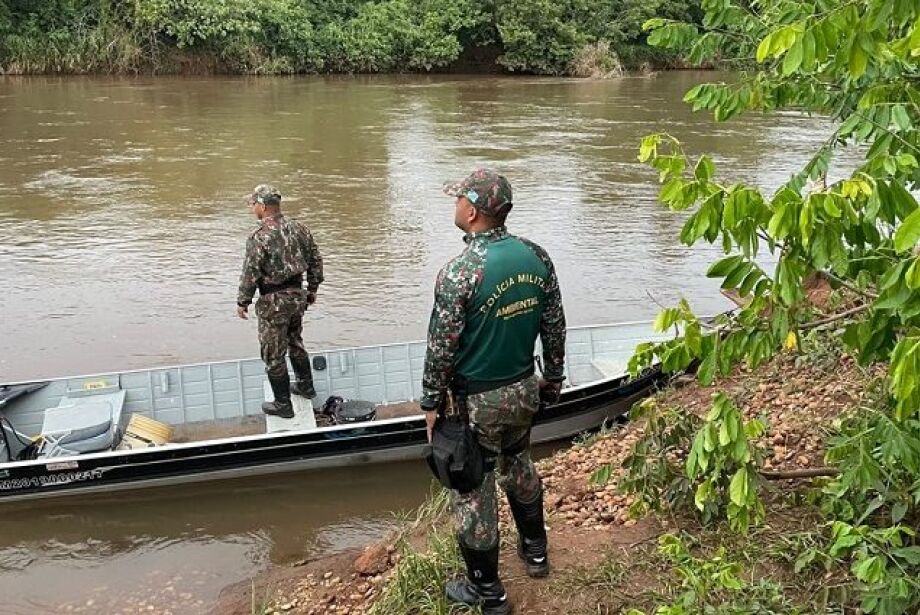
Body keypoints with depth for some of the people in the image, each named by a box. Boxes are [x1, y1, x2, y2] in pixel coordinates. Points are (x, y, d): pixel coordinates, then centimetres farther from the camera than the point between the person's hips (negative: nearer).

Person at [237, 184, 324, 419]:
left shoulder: (260, 237, -20)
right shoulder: (299, 229, 1)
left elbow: (250, 274, -17)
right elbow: (316, 260, 8)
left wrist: (243, 302, -5)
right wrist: (312, 288, 20)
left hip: (274, 303, -7)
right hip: (298, 296, 7)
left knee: (273, 354, 6)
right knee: (295, 342, 27)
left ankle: (283, 404, 14)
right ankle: (306, 386, 40)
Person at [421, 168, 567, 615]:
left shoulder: (458, 273, -24)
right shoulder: (537, 257, -5)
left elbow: (441, 349, -18)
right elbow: (554, 329, 3)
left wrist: (432, 404, -5)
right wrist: (552, 380, 16)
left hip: (477, 401, -6)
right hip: (524, 390, 6)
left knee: (473, 490, 10)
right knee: (518, 464, 29)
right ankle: (535, 550, 47)